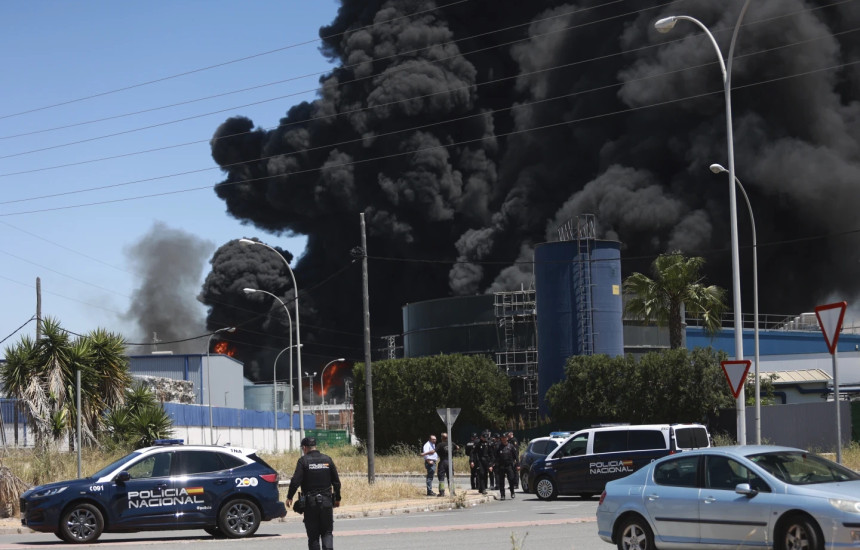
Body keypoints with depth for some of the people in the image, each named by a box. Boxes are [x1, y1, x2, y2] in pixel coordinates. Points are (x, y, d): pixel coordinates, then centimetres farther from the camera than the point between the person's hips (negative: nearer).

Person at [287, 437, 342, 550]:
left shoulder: (303, 461, -5)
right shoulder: (327, 459, 6)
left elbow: (295, 481, -11)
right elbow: (336, 481, 9)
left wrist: (289, 497, 0)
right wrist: (337, 498, 19)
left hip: (310, 502, -2)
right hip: (326, 501, 3)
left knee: (313, 534, 5)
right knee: (327, 532, 7)